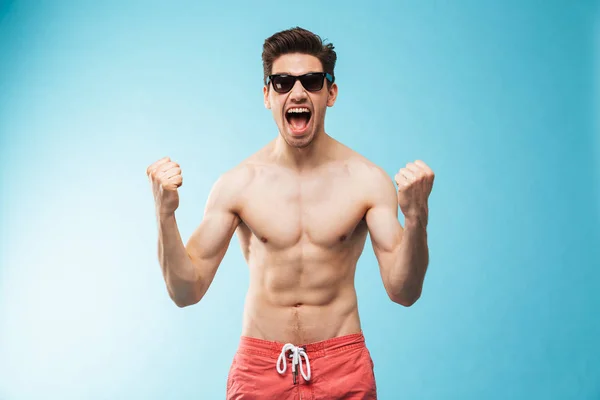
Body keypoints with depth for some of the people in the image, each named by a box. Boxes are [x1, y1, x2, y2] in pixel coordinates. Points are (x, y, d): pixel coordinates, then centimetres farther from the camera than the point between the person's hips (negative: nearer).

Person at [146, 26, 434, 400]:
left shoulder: (367, 180, -8)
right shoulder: (237, 183, -6)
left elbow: (404, 293, -10)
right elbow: (187, 292, -5)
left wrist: (416, 218, -26)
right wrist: (165, 215, -19)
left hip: (343, 367, 0)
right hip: (260, 366, 1)